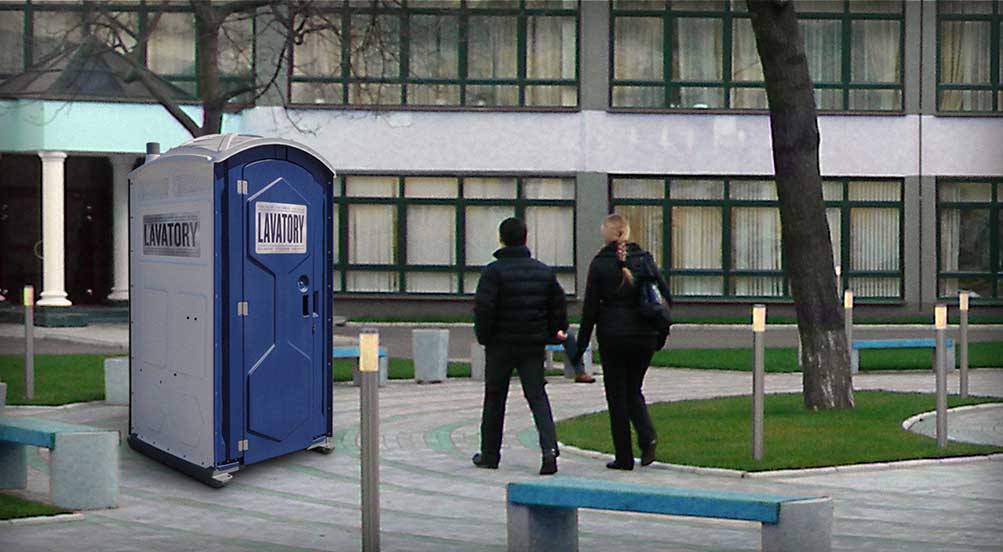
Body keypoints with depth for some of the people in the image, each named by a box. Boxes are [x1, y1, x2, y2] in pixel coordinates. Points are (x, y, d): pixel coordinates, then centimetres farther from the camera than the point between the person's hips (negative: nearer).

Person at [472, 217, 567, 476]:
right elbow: (559, 305, 8)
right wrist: (550, 333, 17)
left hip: (501, 345, -3)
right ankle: (549, 449, -18)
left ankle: (489, 455, 21)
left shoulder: (494, 271, -11)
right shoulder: (544, 271, 5)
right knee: (537, 397, 3)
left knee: (494, 400, 12)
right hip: (533, 347, 3)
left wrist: (483, 336, -3)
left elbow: (483, 307, -17)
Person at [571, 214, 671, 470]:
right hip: (644, 336, 3)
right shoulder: (645, 259, 4)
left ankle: (624, 457, 6)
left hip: (612, 336, -3)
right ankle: (647, 437, -6)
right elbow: (665, 296, 3)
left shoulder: (599, 264, -5)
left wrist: (581, 345, 0)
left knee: (617, 394, 6)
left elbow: (590, 307, -5)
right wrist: (661, 334, 12)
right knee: (633, 390, 18)